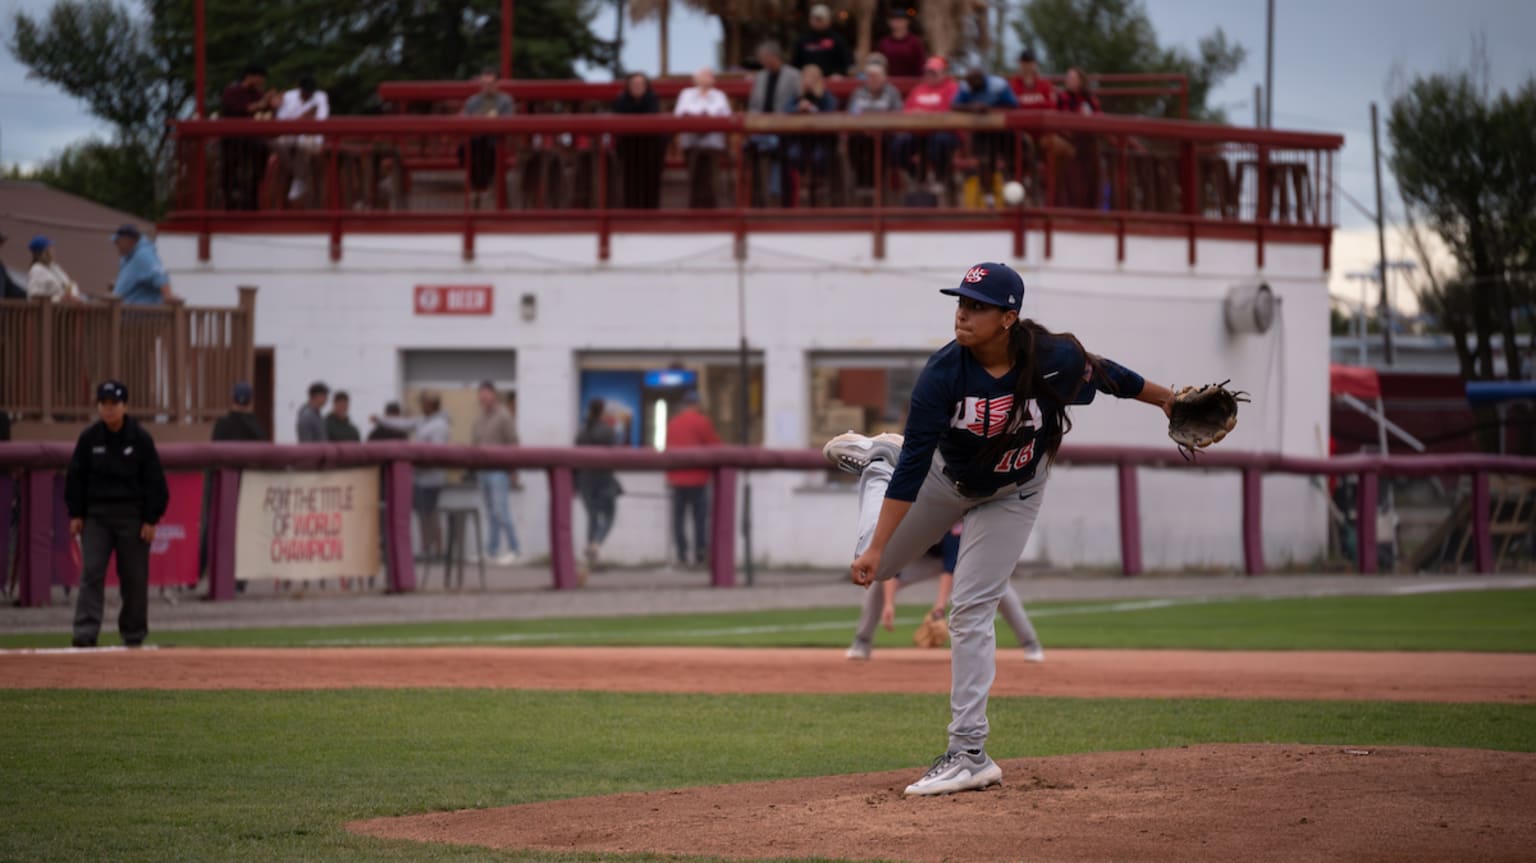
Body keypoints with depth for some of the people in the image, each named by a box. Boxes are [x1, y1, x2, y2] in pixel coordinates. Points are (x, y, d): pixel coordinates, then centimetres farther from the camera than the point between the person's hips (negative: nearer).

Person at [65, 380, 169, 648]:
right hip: (96, 513, 1)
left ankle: (133, 634, 16)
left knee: (134, 577, 4)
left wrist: (151, 520, -5)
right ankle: (86, 632, -17)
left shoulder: (140, 438, -3)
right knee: (91, 572, -11)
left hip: (132, 515, -1)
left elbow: (154, 481, -1)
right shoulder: (89, 438, 2)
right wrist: (75, 514, 1)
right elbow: (75, 477, 7)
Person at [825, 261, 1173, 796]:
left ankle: (969, 755, -2)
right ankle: (876, 458, 39)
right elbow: (915, 467, -31)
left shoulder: (1056, 360, -32)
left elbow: (1107, 376, -10)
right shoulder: (943, 373, -32)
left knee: (971, 611, -8)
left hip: (1012, 495, -1)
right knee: (873, 566, 12)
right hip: (947, 476, 1)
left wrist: (1167, 399, 7)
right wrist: (875, 549, -35)